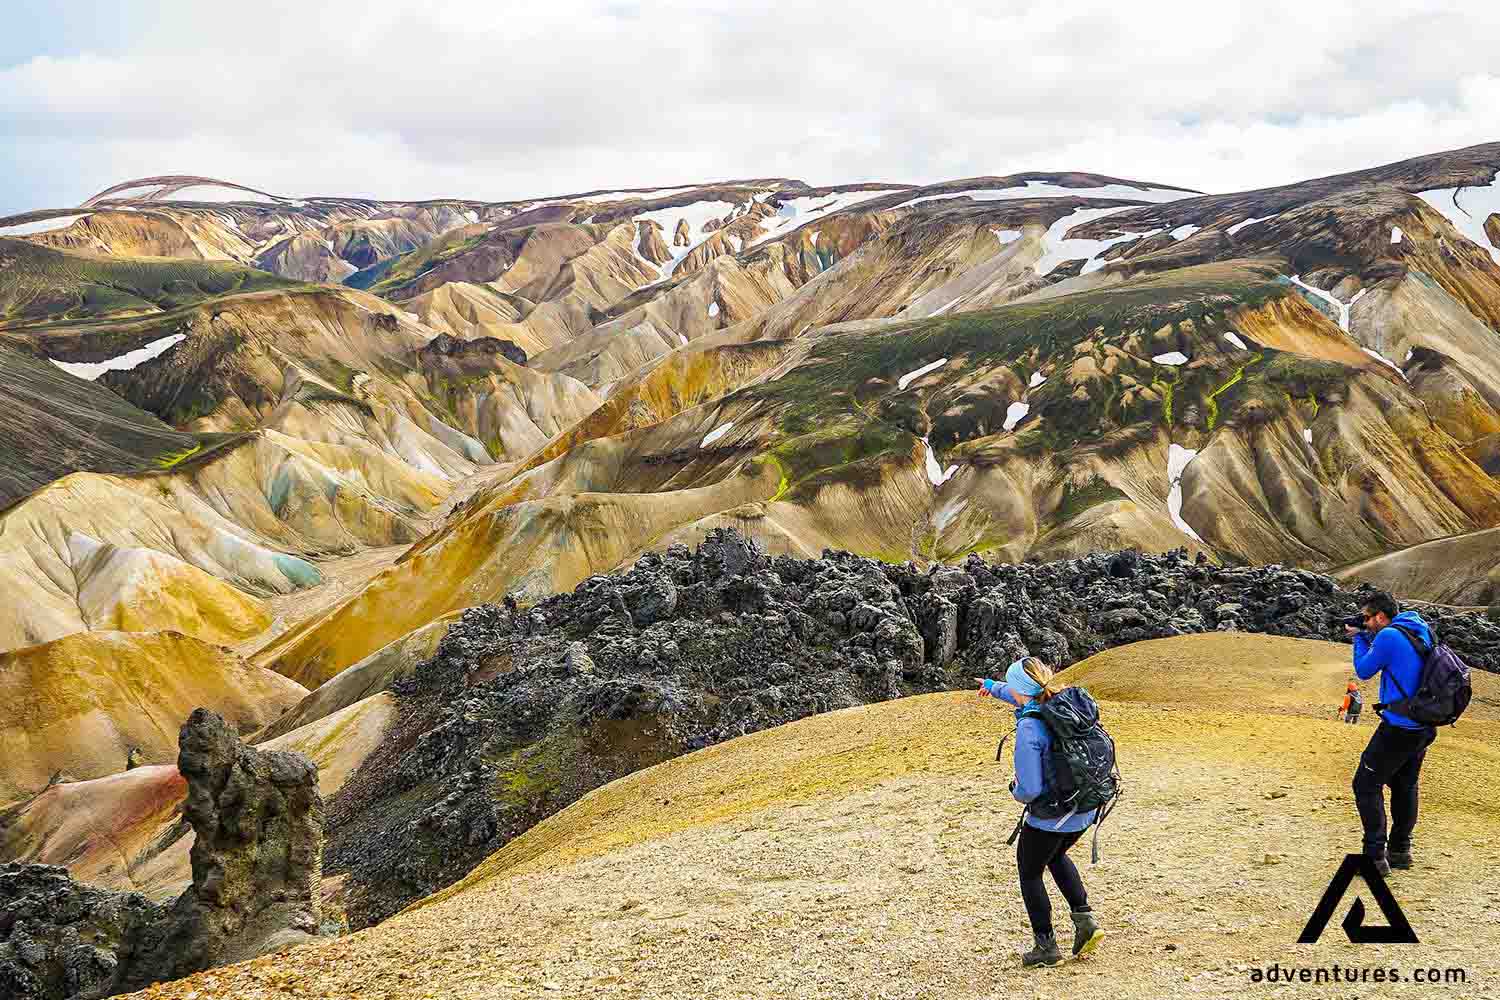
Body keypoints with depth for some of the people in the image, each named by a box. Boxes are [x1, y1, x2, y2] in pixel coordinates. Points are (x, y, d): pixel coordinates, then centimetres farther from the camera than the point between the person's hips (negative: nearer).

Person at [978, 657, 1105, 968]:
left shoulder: (1029, 727, -27)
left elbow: (1030, 789, -27)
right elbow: (1030, 699, 20)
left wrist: (1016, 790, -3)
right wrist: (994, 687, 35)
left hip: (1050, 818, -7)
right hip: (1085, 811, 7)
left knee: (1030, 873, 18)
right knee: (1056, 856, 34)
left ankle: (1046, 946, 26)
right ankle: (1084, 919, 23)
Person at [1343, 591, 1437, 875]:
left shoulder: (1389, 636, -18)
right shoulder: (1422, 631, 8)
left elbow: (1364, 671, -6)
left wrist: (1359, 639, 7)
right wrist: (1364, 637, 13)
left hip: (1399, 729, -9)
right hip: (1425, 728, 9)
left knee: (1366, 785, -1)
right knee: (1405, 786, 21)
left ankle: (1375, 856, -3)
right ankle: (1400, 851, 29)